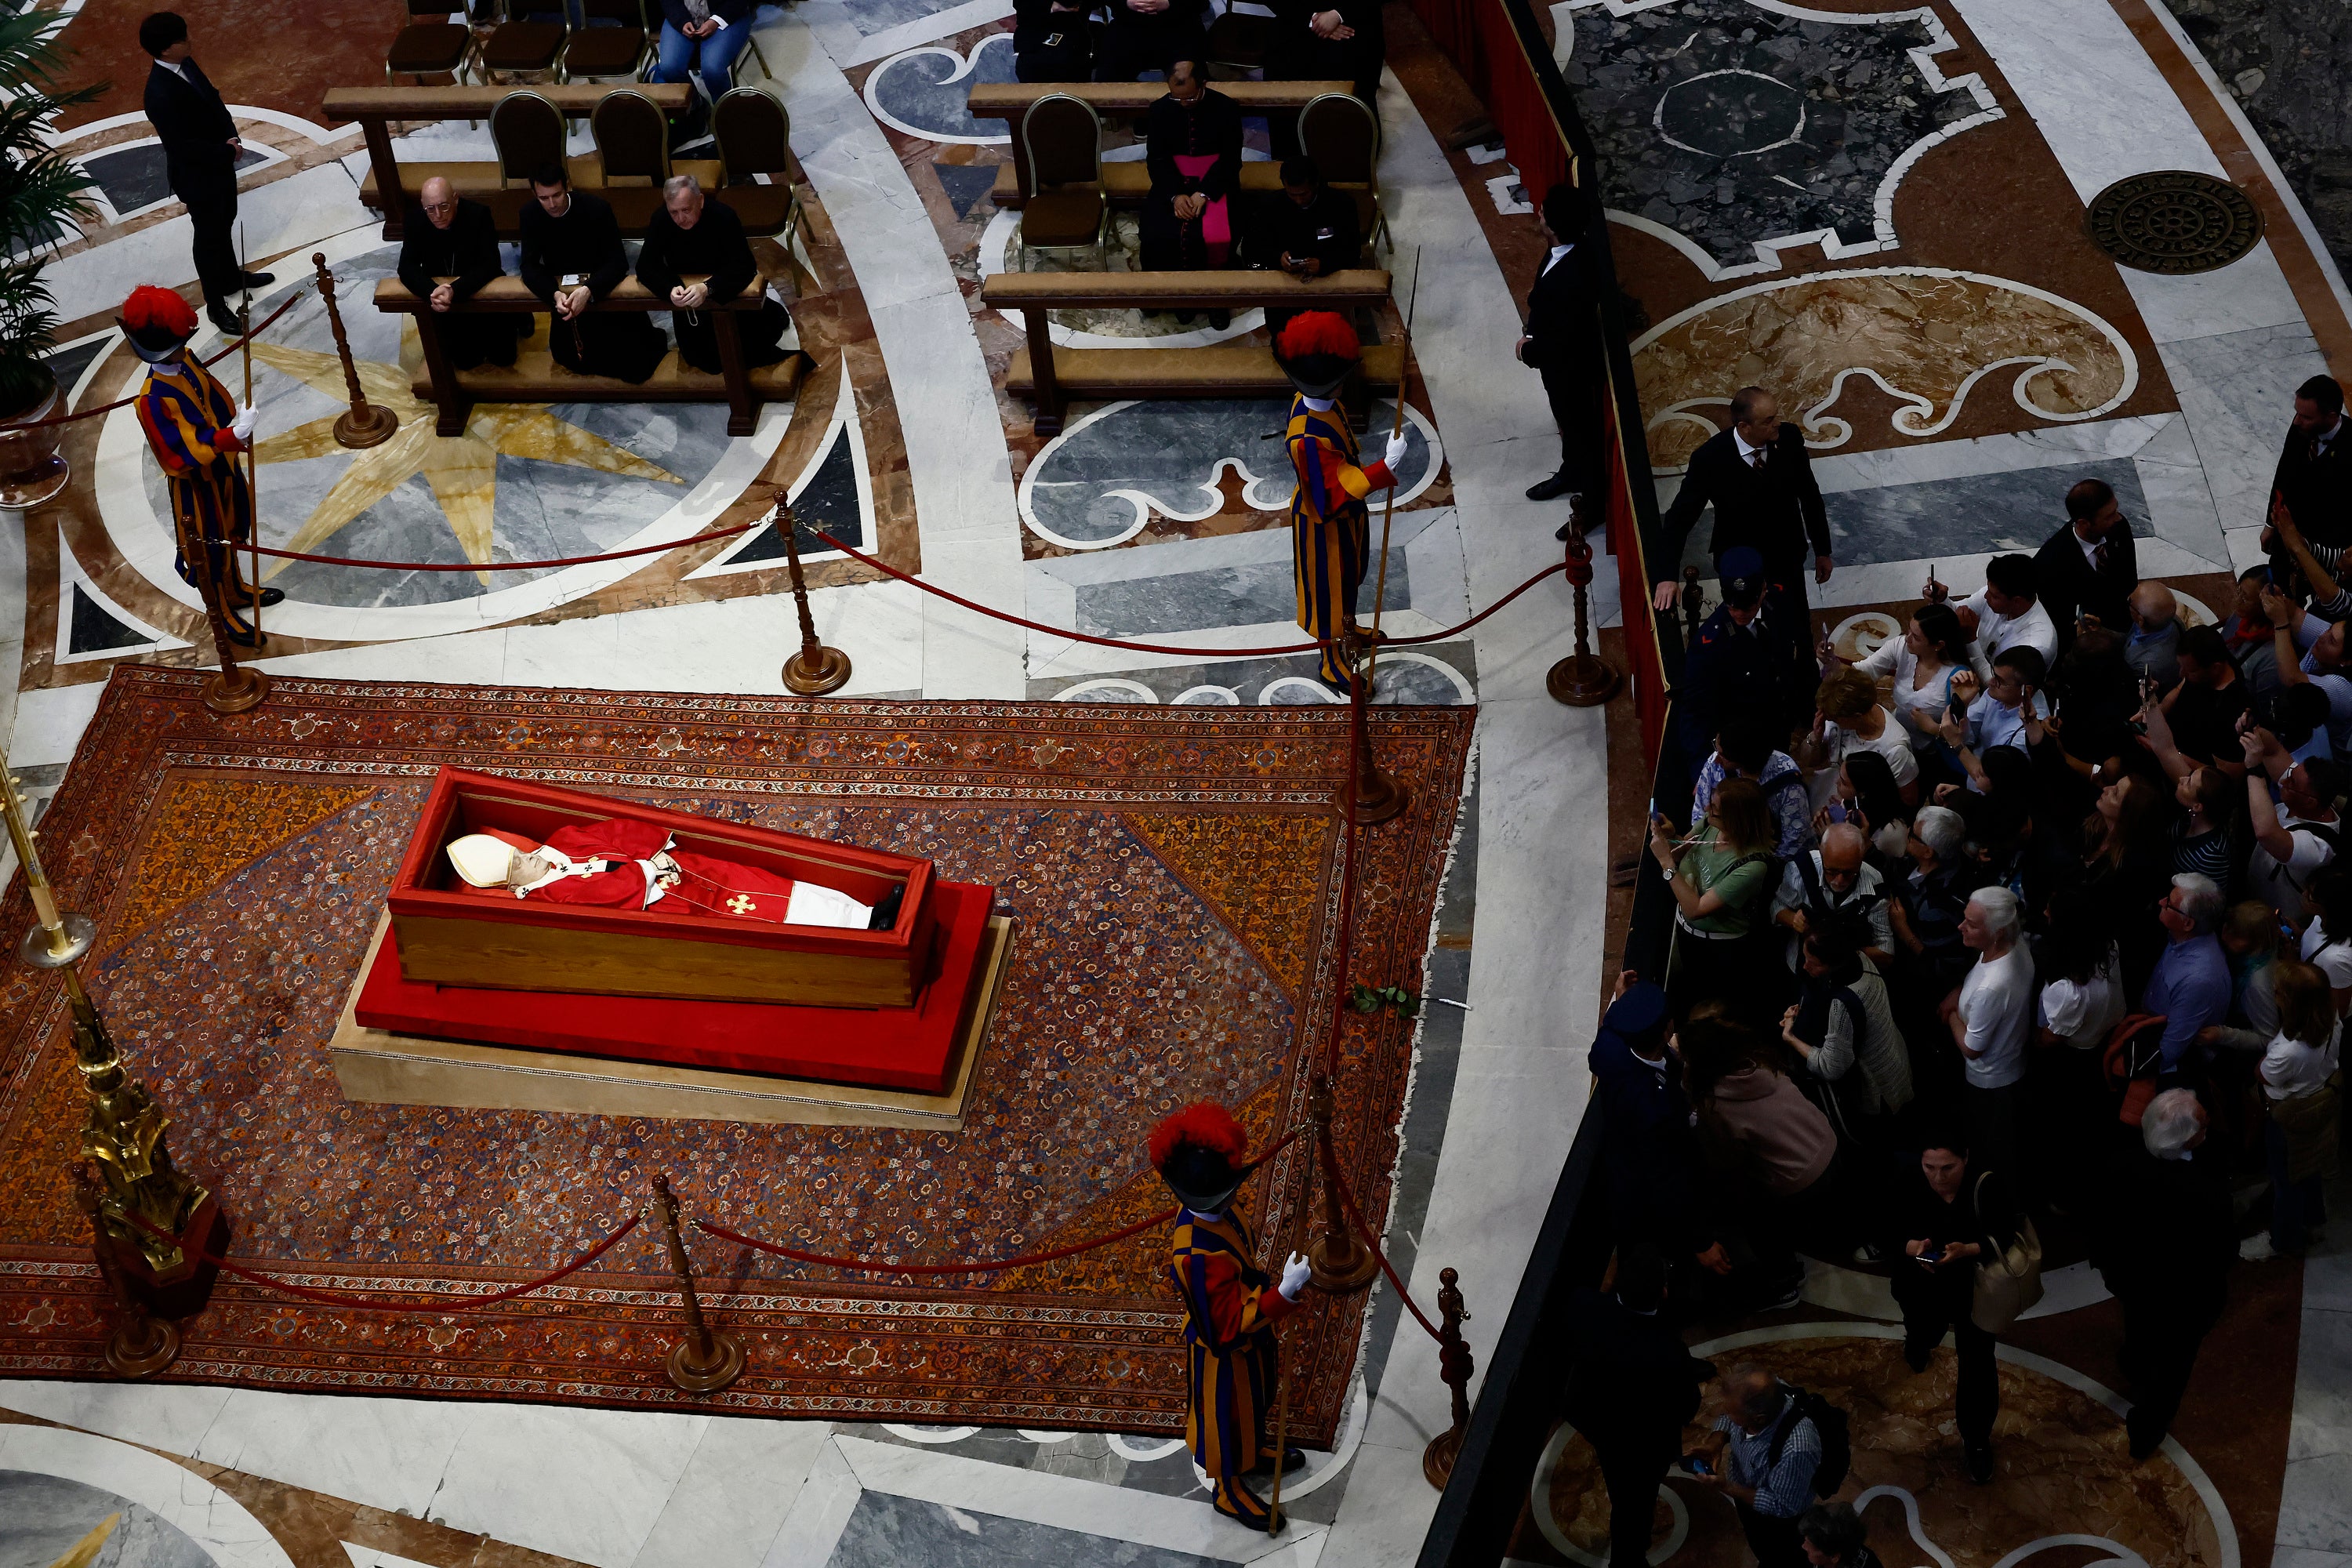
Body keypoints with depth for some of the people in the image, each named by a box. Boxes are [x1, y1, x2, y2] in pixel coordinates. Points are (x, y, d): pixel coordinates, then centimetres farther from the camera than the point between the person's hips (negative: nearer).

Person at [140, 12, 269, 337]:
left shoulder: (186, 64, -7)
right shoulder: (160, 94, -34)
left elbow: (213, 100, 5)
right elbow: (181, 145, -32)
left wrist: (231, 136, -11)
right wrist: (228, 153, -23)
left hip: (218, 163, 9)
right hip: (196, 175, -9)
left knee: (226, 223, 28)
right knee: (209, 236, 9)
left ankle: (231, 277, 52)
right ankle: (216, 304, 27)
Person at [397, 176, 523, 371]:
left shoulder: (478, 215, -27)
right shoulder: (416, 220, -20)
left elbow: (490, 265, -32)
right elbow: (407, 267, -24)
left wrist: (455, 291, -48)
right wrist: (433, 292, -46)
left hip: (482, 288, -2)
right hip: (442, 292, 2)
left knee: (502, 356, 2)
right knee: (465, 360, 6)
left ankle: (514, 316, 31)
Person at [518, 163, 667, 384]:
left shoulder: (595, 207, -22)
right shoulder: (530, 214, -13)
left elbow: (618, 262, -24)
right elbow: (530, 266, -16)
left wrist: (589, 291, -43)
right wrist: (555, 295, -38)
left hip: (601, 284, -3)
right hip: (562, 289, 3)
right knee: (566, 355, -10)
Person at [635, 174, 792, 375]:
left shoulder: (724, 216, -26)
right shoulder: (660, 221, -17)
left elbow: (744, 266, -30)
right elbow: (646, 266, -16)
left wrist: (708, 288, -47)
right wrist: (670, 288, -38)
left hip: (728, 292, -3)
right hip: (686, 299, 3)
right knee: (699, 358, -3)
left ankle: (772, 315, 25)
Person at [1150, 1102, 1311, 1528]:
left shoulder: (1208, 1212, -18)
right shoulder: (1198, 1255, -45)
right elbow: (1229, 1327, -38)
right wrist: (1286, 1292, -46)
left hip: (1247, 1332, 8)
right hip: (1224, 1349, -8)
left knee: (1251, 1401, 33)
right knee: (1227, 1413, 20)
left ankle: (1250, 1453, 62)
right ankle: (1227, 1488, 47)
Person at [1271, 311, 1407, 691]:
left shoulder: (1316, 403, -15)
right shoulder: (1308, 439, -43)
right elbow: (1338, 493, -37)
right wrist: (1387, 467, -44)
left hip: (1346, 515, 8)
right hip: (1324, 524, -8)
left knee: (1348, 574, 32)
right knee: (1326, 587, 15)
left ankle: (1347, 625, 59)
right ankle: (1332, 662, 36)